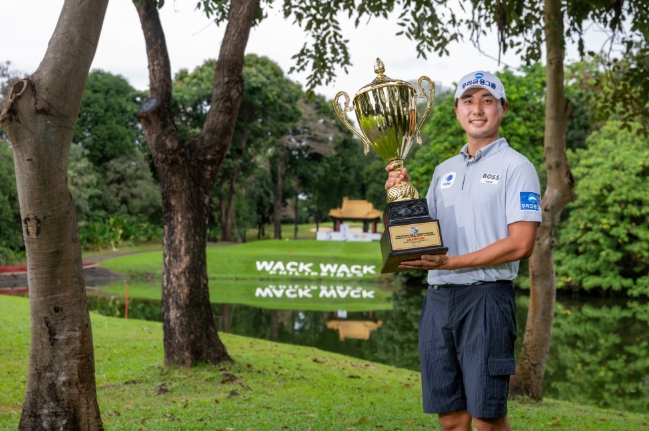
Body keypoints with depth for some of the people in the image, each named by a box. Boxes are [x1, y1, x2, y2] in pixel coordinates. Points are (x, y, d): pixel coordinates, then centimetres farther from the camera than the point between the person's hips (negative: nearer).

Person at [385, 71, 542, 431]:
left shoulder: (516, 166, -2)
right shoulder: (444, 170, 18)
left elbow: (521, 243, -12)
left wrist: (450, 262, -17)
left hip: (486, 296, -6)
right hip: (438, 297, 6)